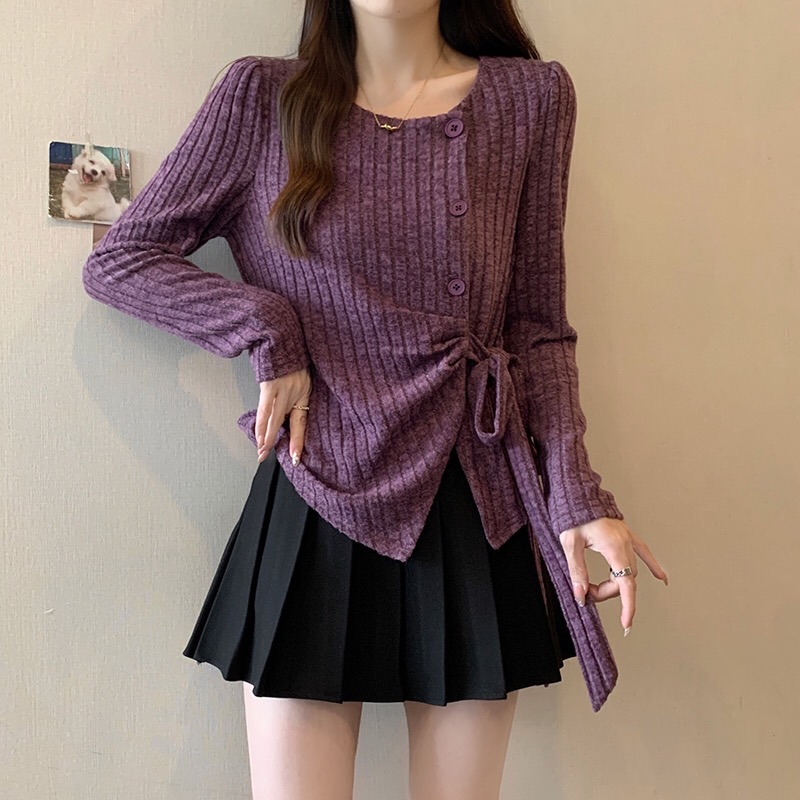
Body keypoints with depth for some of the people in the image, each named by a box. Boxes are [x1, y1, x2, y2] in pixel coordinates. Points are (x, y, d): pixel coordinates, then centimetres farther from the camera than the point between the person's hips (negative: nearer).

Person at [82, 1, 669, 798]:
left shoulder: (531, 96, 7)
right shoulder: (261, 97, 3)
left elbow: (536, 322, 6)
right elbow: (117, 261, 6)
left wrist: (574, 492, -6)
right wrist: (267, 330, -8)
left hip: (480, 516, 2)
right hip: (318, 514, -1)